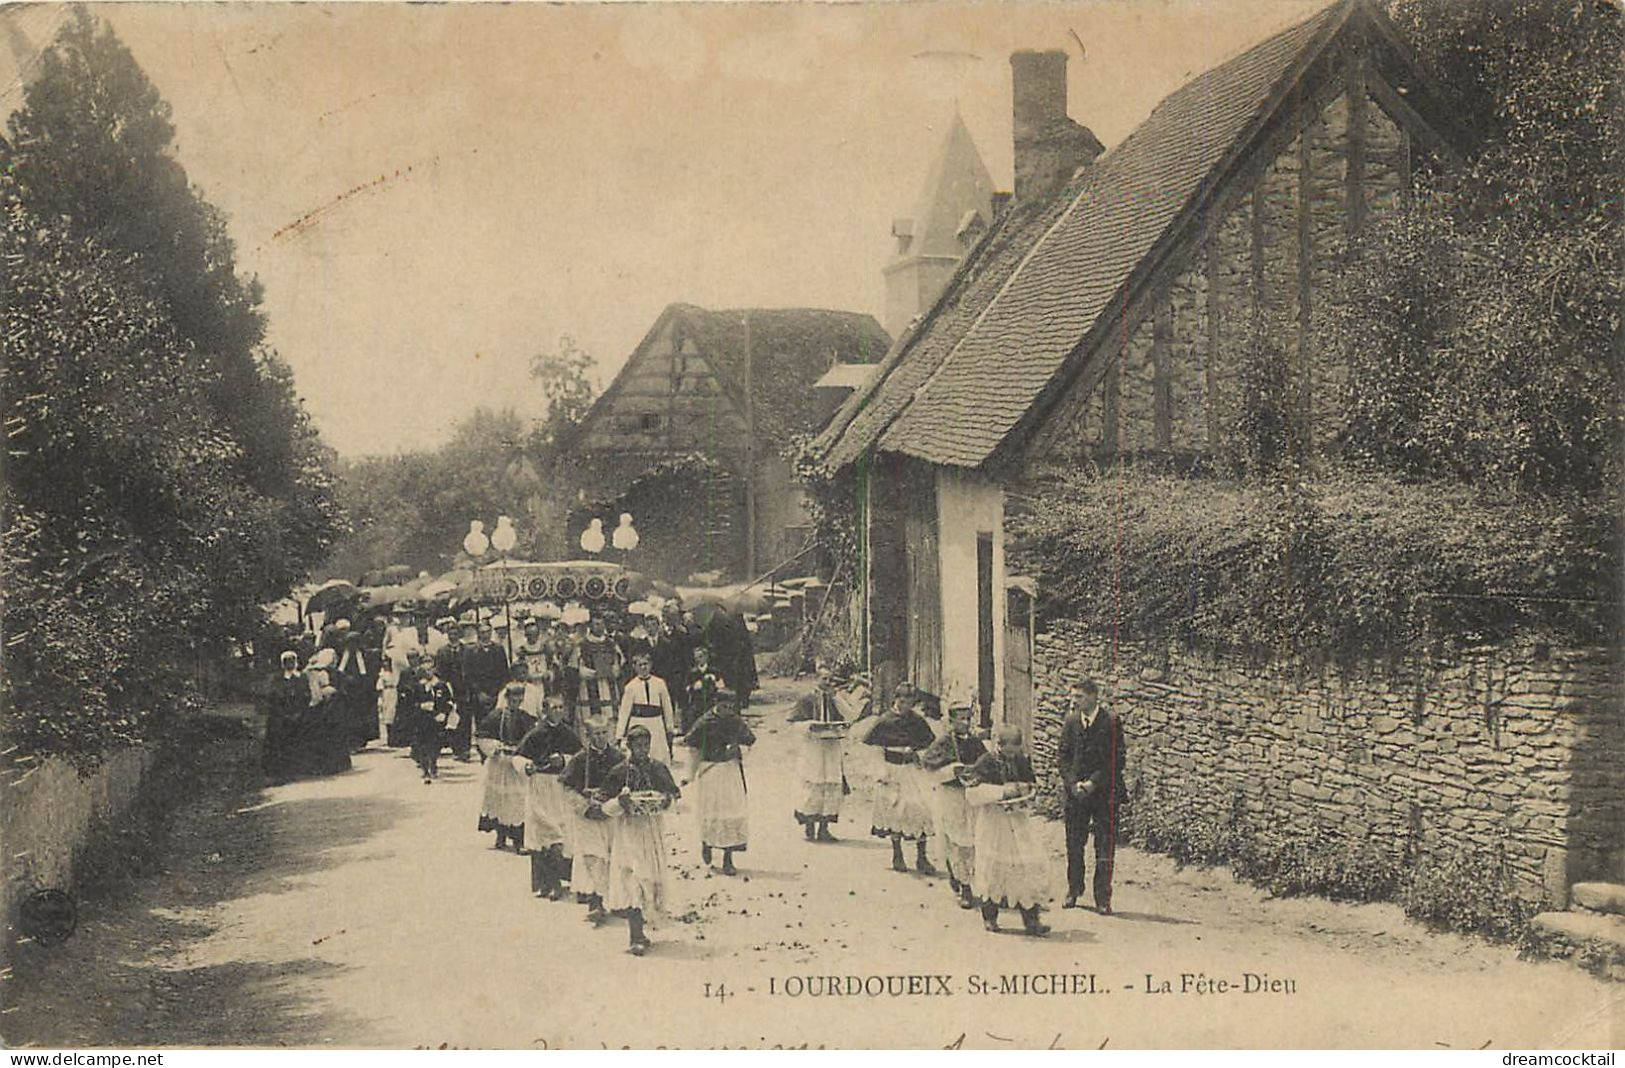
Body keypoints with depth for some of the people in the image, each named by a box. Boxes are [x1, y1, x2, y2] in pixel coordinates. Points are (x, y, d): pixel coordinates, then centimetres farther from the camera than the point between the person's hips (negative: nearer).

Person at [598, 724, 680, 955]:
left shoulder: (659, 768, 5)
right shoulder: (618, 772, -3)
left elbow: (673, 792, 12)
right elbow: (605, 807, -2)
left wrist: (667, 800, -10)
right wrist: (621, 801, -22)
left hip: (654, 829, 4)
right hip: (627, 830, -4)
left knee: (652, 878, 6)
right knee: (631, 879, -12)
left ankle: (638, 928, 22)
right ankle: (636, 938, -13)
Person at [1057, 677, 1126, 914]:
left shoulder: (1111, 722, -7)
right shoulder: (1071, 720, 6)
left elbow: (1116, 759, -8)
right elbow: (1062, 756, 7)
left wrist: (1093, 783, -12)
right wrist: (1073, 784, -6)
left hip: (1104, 792, -4)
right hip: (1075, 793, 4)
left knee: (1105, 847, -1)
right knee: (1073, 844, 9)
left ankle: (1102, 898, 5)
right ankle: (1073, 890, 25)